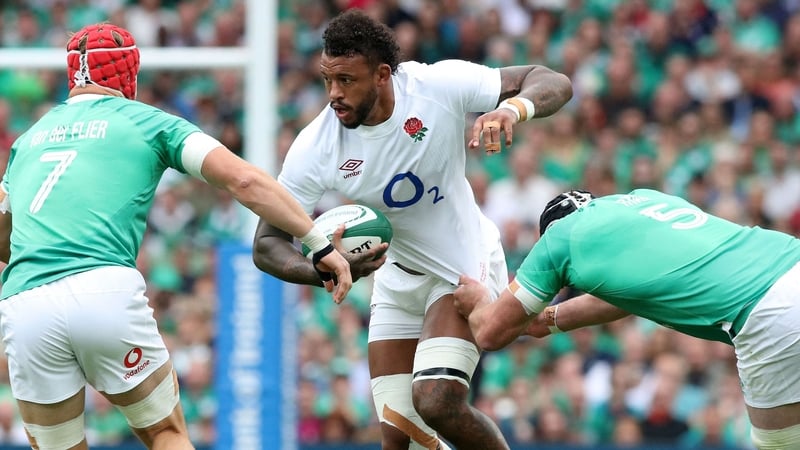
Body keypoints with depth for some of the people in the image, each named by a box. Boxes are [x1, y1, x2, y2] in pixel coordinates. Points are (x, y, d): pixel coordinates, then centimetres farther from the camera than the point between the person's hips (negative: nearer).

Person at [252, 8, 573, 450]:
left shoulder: (439, 86, -24)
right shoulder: (314, 148, -19)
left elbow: (554, 83, -18)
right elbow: (266, 245, -15)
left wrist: (510, 108, -42)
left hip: (465, 263, -3)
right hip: (399, 278, 3)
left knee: (436, 403, -24)